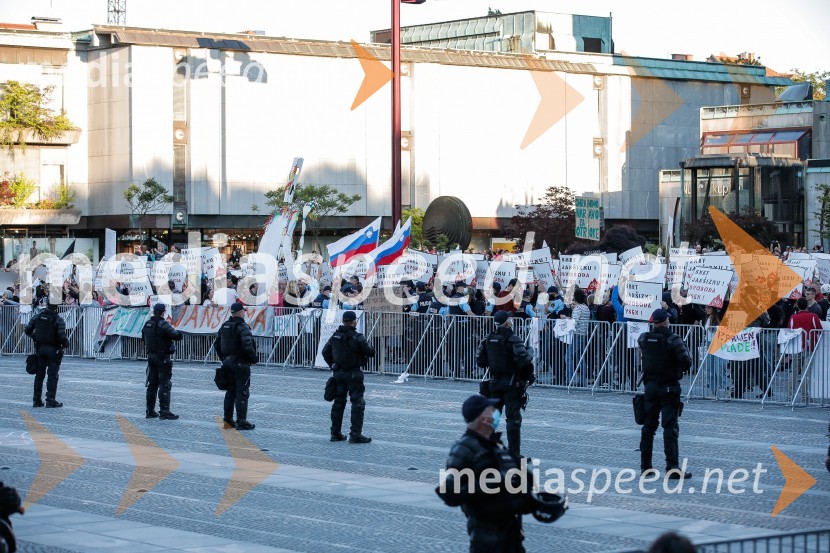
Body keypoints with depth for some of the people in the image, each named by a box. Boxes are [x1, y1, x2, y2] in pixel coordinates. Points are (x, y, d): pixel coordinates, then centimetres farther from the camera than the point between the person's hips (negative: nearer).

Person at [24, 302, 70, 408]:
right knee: (52, 376, 1)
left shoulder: (37, 317, 0)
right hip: (53, 350, -4)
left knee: (39, 375, 13)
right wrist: (66, 344, -1)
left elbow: (27, 330, 1)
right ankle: (50, 401, -1)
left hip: (40, 348, 4)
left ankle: (37, 400, 15)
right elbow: (62, 336, -21)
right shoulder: (58, 320, -14)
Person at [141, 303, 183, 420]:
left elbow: (144, 338, 21)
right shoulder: (163, 325, -16)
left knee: (152, 384, 14)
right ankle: (164, 411, -11)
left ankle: (150, 411, 17)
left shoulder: (147, 324, 8)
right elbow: (178, 336, -18)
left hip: (151, 356, 7)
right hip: (162, 357, -7)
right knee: (165, 384, -6)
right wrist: (177, 333, 3)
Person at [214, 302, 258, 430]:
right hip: (241, 364, -8)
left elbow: (217, 344, 16)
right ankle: (241, 422, -4)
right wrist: (254, 358, -8)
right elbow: (247, 347, -24)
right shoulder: (242, 327, -16)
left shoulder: (224, 326, 10)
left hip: (228, 362, 8)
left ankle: (228, 420, 19)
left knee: (230, 392, 16)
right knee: (242, 393, -3)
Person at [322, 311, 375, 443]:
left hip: (338, 373, 6)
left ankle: (335, 433, 19)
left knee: (338, 402, 15)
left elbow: (325, 352, 12)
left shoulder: (335, 336, 3)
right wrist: (367, 345, 8)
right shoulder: (358, 338, -17)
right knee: (358, 403, -1)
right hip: (353, 374, -6)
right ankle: (355, 434, -6)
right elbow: (370, 352, -12)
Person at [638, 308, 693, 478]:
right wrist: (685, 350, 3)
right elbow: (686, 363, -18)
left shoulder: (643, 338, 0)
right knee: (670, 426, -5)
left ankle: (645, 466, 18)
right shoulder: (673, 340, -17)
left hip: (650, 386, 5)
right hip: (669, 387, -5)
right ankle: (672, 467, -11)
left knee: (648, 425, 14)